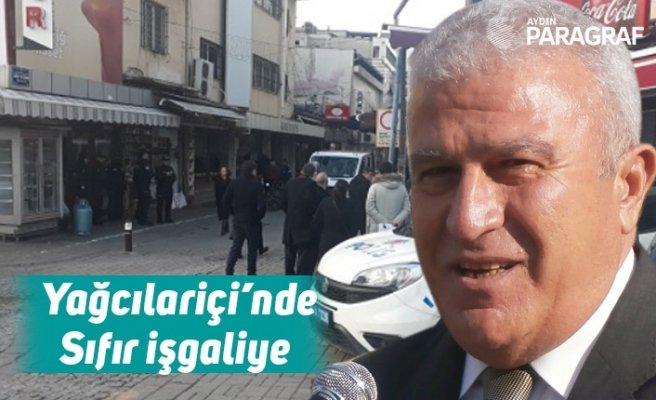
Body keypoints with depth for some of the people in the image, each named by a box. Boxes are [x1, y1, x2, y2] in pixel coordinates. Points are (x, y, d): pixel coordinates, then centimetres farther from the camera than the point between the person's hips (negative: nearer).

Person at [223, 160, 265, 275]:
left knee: (235, 246, 13)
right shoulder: (256, 184, -12)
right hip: (251, 221, -4)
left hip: (237, 220, 4)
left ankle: (229, 271, 9)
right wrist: (258, 217, -3)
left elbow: (226, 200, 0)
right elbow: (262, 205, -18)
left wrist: (234, 212, 10)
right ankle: (251, 274, 12)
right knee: (252, 248, 7)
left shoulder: (234, 183, 1)